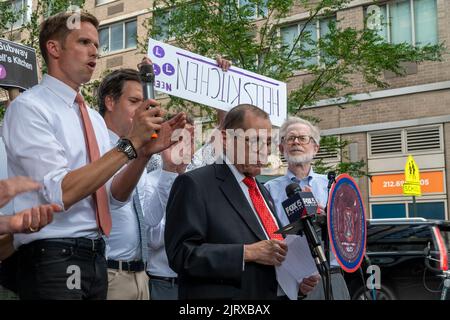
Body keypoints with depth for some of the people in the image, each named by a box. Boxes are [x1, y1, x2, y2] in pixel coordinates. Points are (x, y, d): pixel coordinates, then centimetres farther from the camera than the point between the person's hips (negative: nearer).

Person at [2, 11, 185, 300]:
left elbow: (114, 198, 8)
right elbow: (59, 194, -21)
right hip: (53, 259, -7)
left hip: (95, 256, 7)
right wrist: (130, 143, -21)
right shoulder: (29, 107, -10)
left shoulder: (95, 119, 12)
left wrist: (145, 152, -8)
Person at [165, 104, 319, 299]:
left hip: (272, 293, 8)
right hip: (221, 293, -7)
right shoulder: (195, 184, -11)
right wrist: (247, 252, -22)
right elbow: (182, 254, -19)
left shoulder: (263, 192, 14)